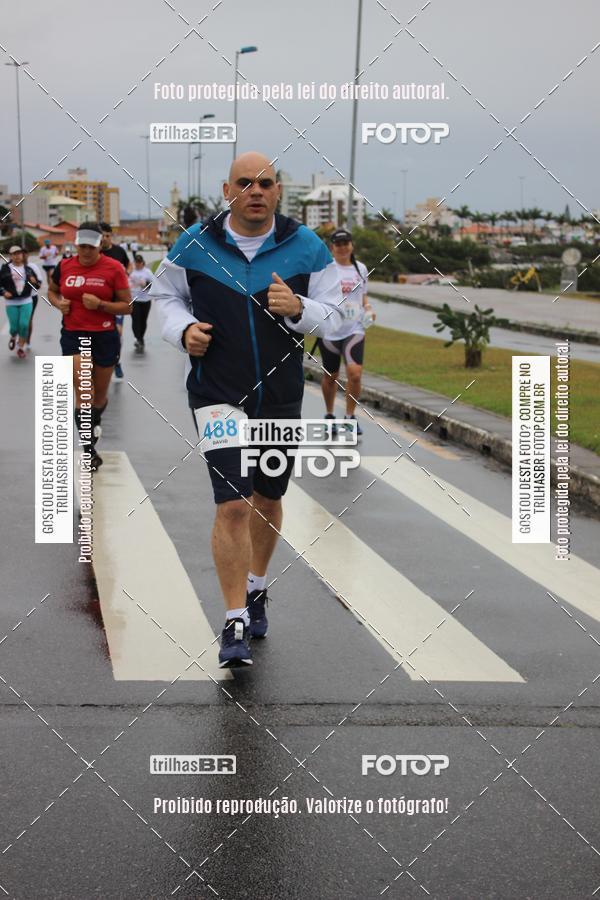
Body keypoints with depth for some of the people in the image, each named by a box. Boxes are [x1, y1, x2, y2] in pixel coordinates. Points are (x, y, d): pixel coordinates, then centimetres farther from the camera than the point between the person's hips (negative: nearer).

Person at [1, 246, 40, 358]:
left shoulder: (28, 269, 5)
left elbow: (37, 285, 10)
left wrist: (35, 282, -13)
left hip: (26, 302, 1)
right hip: (11, 303, -1)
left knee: (24, 325, -10)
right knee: (14, 327, 0)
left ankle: (21, 348, 8)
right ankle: (13, 337, 37)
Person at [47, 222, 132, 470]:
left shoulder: (114, 268, -7)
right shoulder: (64, 267, 1)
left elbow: (127, 306, -6)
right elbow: (52, 291, 21)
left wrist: (100, 305, -21)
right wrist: (59, 303, -2)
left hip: (105, 337, 0)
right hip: (73, 336, 0)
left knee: (99, 395, 14)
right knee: (83, 393, -13)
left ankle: (94, 422, 50)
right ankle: (89, 449, -8)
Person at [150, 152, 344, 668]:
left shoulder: (307, 248, -2)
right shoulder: (195, 244, -3)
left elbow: (336, 315, 2)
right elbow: (166, 294, 12)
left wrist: (299, 309, -19)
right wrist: (182, 330, -8)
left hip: (282, 396, 3)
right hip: (218, 395, -2)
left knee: (267, 498, 17)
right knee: (233, 505, -13)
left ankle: (256, 589, 42)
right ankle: (235, 625, -4)